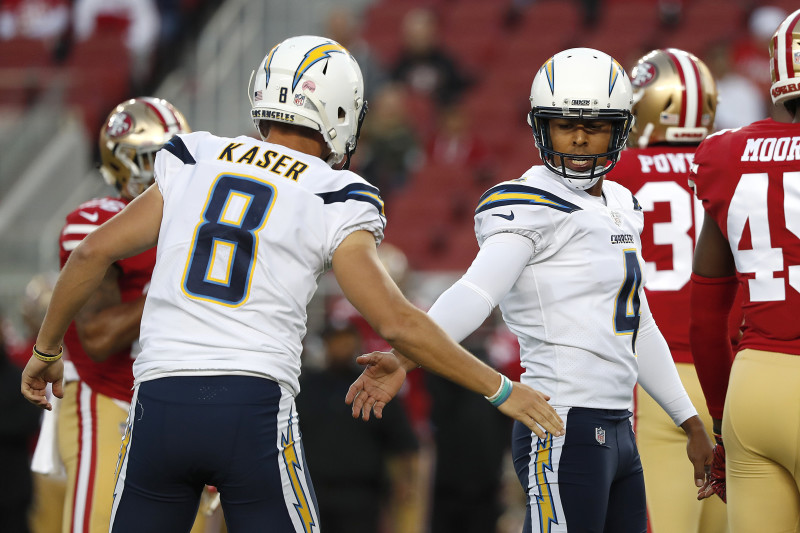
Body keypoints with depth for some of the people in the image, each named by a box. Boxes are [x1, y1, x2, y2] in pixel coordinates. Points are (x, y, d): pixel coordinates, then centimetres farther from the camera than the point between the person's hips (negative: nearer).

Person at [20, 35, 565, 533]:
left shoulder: (195, 164, 11)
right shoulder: (333, 203, 2)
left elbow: (94, 252, 9)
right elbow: (397, 322, -2)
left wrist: (47, 349, 23)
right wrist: (500, 389, 7)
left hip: (160, 404, 3)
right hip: (254, 408, -3)